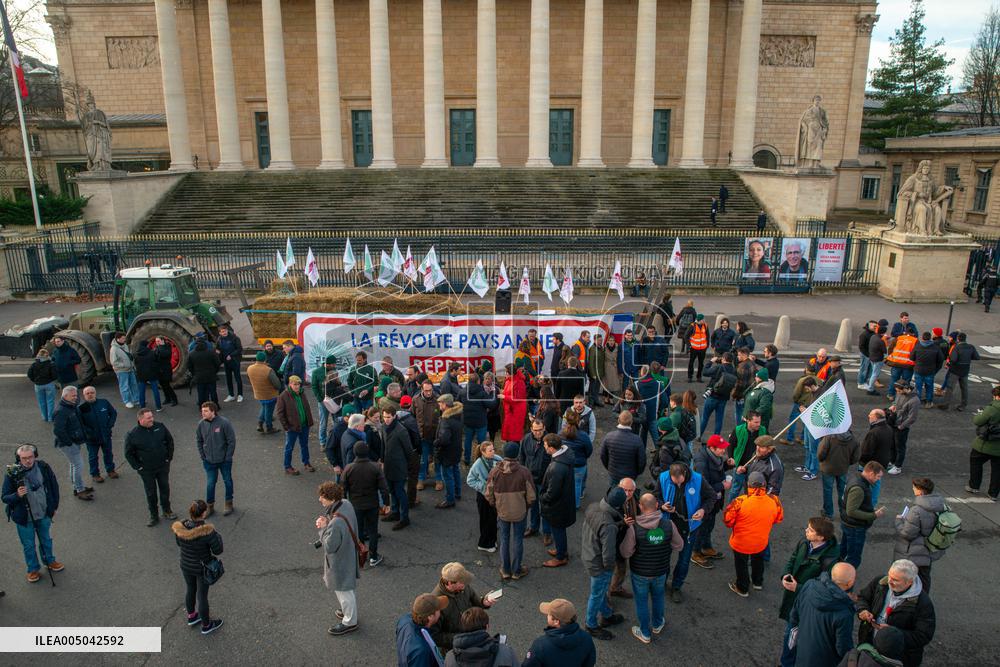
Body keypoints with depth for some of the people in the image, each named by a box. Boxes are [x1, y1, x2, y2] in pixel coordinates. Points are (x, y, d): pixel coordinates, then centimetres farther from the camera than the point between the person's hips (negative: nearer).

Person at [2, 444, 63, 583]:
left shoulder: (43, 467, -14)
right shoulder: (12, 474, -21)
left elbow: (54, 486, 2)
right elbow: (5, 498, -14)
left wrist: (54, 507, 8)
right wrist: (17, 495, -36)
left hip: (44, 514, 2)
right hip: (24, 518, -2)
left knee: (46, 539, 24)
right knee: (29, 545, 16)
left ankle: (49, 561, 46)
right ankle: (33, 569, 37)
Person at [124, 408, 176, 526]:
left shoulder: (160, 427, -9)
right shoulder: (132, 435, -16)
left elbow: (170, 440, 6)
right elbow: (128, 453, -5)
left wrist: (169, 457, 3)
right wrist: (138, 467, -7)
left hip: (163, 466, 2)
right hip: (146, 470, -2)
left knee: (165, 488, 15)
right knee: (151, 493, 9)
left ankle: (167, 511, 35)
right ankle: (154, 516, 26)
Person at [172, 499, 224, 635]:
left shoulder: (180, 527, -19)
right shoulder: (208, 531, -34)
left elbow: (179, 544, 1)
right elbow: (218, 550, -20)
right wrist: (218, 535, -5)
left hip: (186, 566, 5)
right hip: (203, 568, -4)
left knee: (191, 590, 29)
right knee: (202, 596, 16)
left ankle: (191, 616, 52)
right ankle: (206, 625, 38)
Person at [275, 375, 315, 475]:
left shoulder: (302, 394, 3)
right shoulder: (284, 396, -16)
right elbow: (279, 412, -13)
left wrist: (310, 421, 8)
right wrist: (285, 426, -14)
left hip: (304, 426, 6)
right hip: (292, 427, -6)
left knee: (304, 445, 19)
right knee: (289, 448, 9)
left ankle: (306, 463, 35)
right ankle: (287, 467, 22)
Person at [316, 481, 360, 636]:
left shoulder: (336, 523, -39)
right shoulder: (346, 503, -13)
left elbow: (329, 546, -27)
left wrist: (323, 528, -18)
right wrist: (326, 521, -11)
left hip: (340, 561, -9)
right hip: (348, 554, 9)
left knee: (344, 591, 15)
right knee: (347, 588, 30)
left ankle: (349, 622, 35)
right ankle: (349, 611, 51)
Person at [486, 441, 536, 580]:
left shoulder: (494, 472, -15)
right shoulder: (524, 472, -20)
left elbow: (489, 495, -6)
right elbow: (531, 496, -13)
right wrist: (526, 507, 7)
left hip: (502, 512, 2)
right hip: (519, 512, -1)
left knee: (504, 539, 18)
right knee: (517, 540, 15)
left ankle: (505, 570, 30)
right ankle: (516, 571, 28)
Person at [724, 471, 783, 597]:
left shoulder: (740, 501, -32)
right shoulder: (774, 500, -22)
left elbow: (728, 521, -20)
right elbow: (779, 519, -3)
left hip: (741, 542, -3)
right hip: (761, 542, 3)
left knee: (741, 564, 22)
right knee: (758, 561, 31)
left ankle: (742, 588, 41)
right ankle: (758, 582, 53)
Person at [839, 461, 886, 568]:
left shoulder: (854, 476, 0)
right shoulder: (858, 488, -30)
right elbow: (851, 511, -31)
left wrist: (872, 510, 7)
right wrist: (874, 515, -26)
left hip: (846, 523, 10)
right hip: (855, 528, -10)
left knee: (842, 551, 25)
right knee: (854, 559, 3)